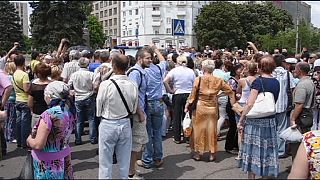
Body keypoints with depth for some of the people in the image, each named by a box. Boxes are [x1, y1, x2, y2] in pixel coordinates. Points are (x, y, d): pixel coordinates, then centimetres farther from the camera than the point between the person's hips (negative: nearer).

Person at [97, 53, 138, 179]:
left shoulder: (106, 84, -19)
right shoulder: (132, 86, -9)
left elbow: (99, 108, -8)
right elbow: (134, 109, 2)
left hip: (108, 125, -3)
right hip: (125, 124, 3)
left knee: (105, 162, 10)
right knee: (124, 161, 16)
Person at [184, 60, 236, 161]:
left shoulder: (198, 79, -9)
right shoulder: (218, 81, -2)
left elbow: (192, 95, -7)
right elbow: (230, 92, 2)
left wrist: (187, 106, 4)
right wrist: (233, 105, 11)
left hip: (200, 108, -2)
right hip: (213, 108, 2)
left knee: (199, 129, 11)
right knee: (212, 130, 12)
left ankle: (198, 154, 19)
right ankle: (212, 154, 19)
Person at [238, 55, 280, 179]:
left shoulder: (258, 81, -13)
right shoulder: (276, 82, 5)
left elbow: (249, 104, -19)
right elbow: (273, 102, 15)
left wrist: (241, 121, -13)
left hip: (255, 121, -5)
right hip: (270, 121, 6)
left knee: (253, 150, 5)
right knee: (266, 149, 15)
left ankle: (251, 176, 14)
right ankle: (266, 174, 26)